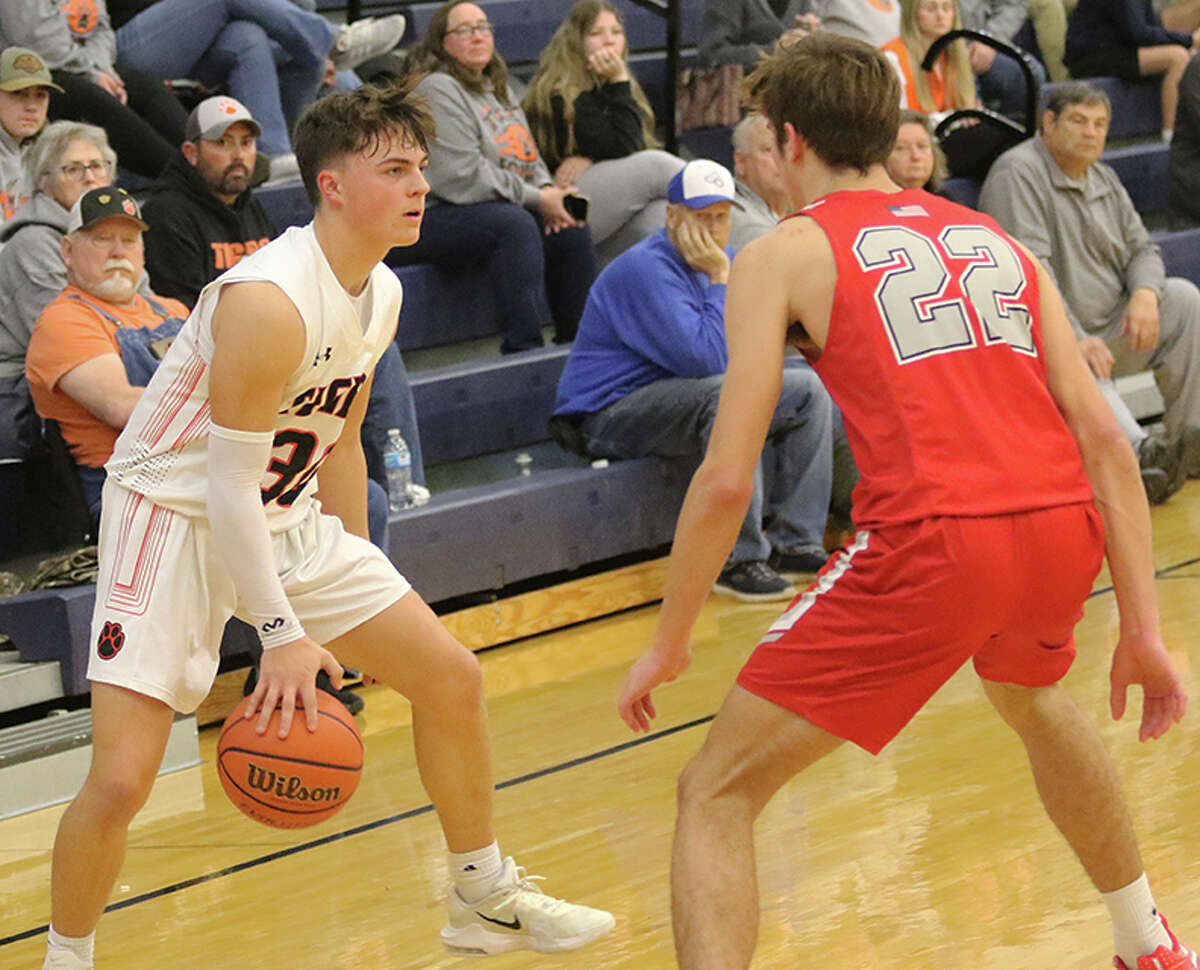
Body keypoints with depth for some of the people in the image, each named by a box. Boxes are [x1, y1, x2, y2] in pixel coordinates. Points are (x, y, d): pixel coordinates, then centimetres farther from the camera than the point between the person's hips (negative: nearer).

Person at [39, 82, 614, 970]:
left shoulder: (382, 296, 1)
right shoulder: (270, 300, -27)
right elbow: (229, 484, -27)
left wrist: (356, 585, 18)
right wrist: (281, 633, -29)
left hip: (285, 518, 8)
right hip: (177, 516, -8)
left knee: (451, 676, 7)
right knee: (121, 780, -18)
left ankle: (486, 899, 25)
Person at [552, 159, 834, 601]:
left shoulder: (720, 260, 6)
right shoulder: (646, 268, -23)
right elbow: (708, 361, -29)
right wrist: (719, 281, -22)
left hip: (686, 392, 10)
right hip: (608, 415, -10)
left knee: (808, 389, 4)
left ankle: (794, 543, 2)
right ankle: (738, 560, -32)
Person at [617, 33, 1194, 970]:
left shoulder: (784, 254, 9)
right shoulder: (994, 240, 23)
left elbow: (727, 480, 1)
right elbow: (1102, 436, 13)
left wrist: (667, 645, 12)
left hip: (934, 541, -6)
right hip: (1063, 527, 6)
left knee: (717, 795, 4)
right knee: (1032, 695, 41)